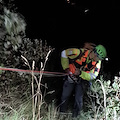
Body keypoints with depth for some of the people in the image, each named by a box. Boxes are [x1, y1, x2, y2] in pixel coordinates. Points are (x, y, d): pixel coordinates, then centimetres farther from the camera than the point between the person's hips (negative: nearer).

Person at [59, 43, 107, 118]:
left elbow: (92, 76, -20)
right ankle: (61, 113, 27)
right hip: (71, 77, -1)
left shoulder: (97, 62, -17)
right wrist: (66, 68, -16)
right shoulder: (80, 52, -29)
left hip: (82, 80, 1)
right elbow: (64, 53, -19)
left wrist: (80, 73, -34)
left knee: (78, 100, -3)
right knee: (65, 96, 8)